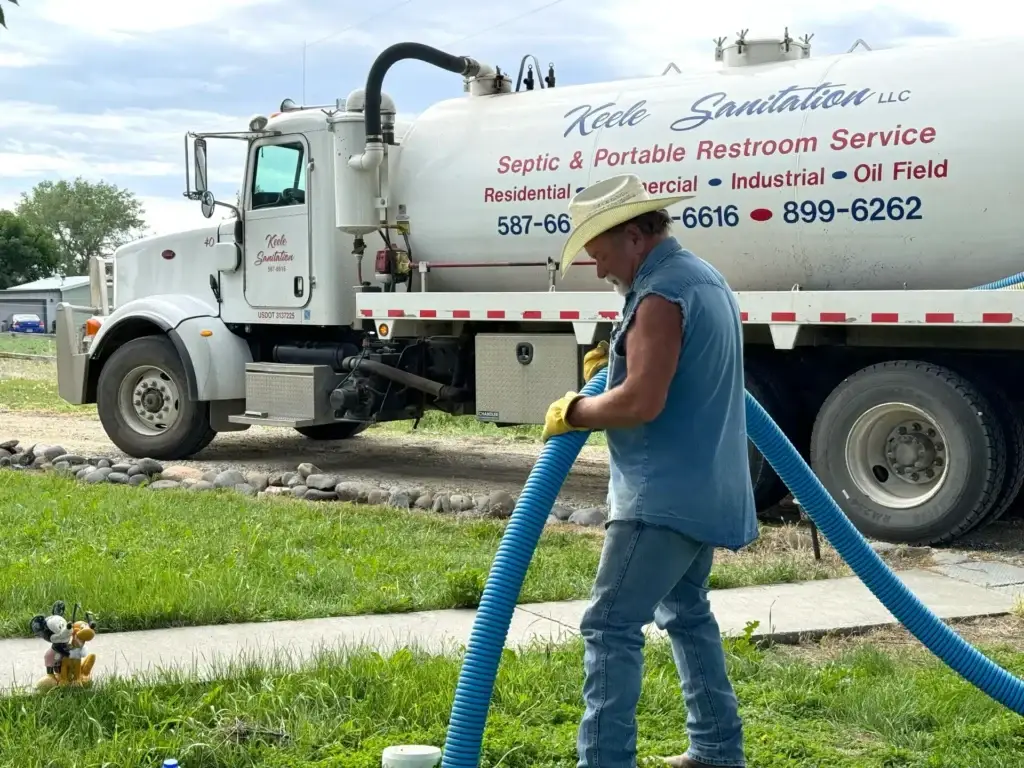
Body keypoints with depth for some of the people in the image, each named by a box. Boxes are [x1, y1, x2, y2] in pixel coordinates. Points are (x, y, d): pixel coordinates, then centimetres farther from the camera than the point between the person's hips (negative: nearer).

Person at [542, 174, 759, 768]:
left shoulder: (661, 293, -18)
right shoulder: (704, 277, 15)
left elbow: (641, 402, -27)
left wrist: (574, 412, -11)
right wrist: (619, 363, 13)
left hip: (665, 495, -11)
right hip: (705, 487, 11)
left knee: (612, 624, -9)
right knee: (686, 610, 21)